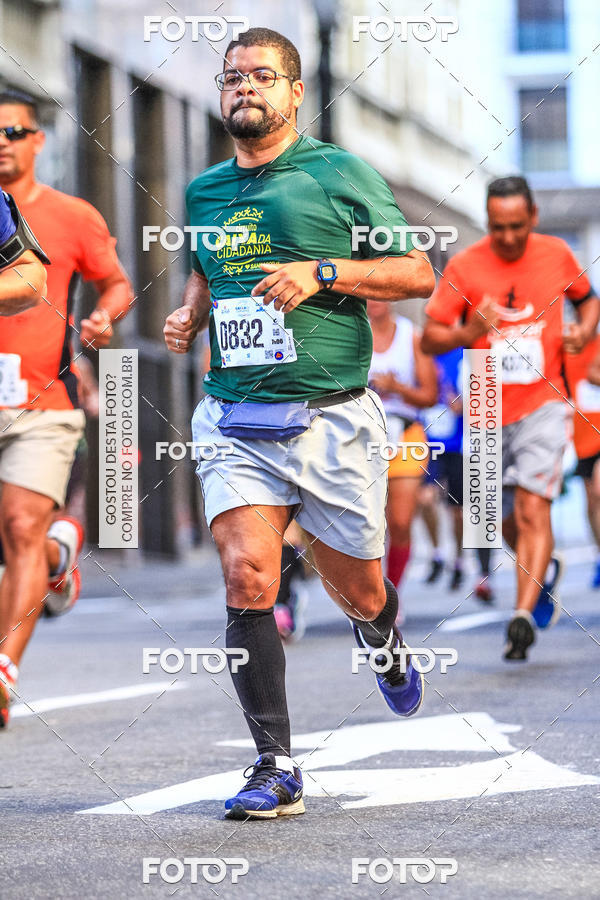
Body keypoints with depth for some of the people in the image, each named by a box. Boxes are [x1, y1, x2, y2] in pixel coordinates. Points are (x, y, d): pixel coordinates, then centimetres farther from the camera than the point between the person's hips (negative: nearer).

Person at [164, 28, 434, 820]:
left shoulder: (340, 174, -1)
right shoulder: (204, 191, 12)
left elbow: (418, 273, -2)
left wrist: (320, 271, -14)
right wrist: (188, 318, 9)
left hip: (332, 418, -2)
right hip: (235, 419, 3)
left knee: (355, 591, 8)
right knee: (247, 575, -16)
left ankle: (383, 638, 47)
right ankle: (275, 769, -10)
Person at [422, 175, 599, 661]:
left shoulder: (557, 254, 0)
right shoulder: (464, 266, -4)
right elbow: (430, 337, -1)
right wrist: (470, 333, -21)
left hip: (544, 404, -1)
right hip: (489, 411, 2)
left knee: (532, 506, -18)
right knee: (510, 521, 13)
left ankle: (524, 615, -22)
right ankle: (545, 572, 44)